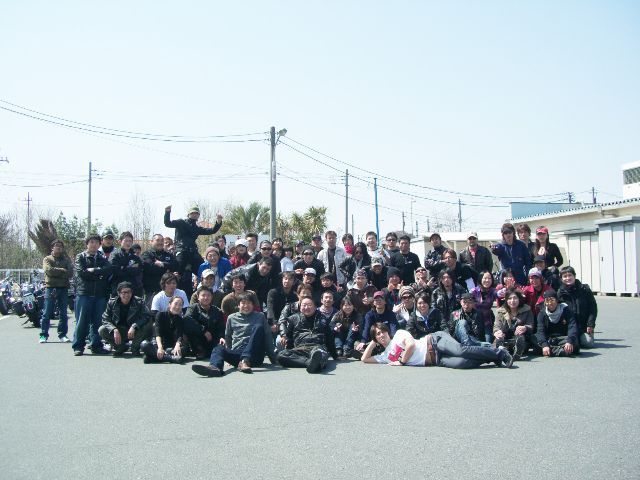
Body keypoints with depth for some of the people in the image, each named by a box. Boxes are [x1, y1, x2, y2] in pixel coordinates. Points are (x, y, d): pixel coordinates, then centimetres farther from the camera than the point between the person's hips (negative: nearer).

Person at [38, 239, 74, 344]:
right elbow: (49, 270, -11)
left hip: (64, 288, 2)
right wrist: (63, 271, -7)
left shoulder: (66, 259, 14)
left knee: (63, 314, 3)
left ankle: (62, 334, 9)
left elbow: (70, 273, -1)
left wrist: (56, 272, -9)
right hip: (51, 288, -2)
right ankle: (44, 335, 2)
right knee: (47, 313, -3)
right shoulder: (47, 259, 9)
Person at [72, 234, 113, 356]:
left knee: (97, 322, 3)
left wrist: (93, 270, -9)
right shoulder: (80, 257, 9)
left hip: (100, 294, 3)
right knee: (82, 322, -3)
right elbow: (81, 272, -7)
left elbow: (108, 270, -2)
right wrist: (99, 274, -3)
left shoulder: (103, 258, 17)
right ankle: (78, 346, 4)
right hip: (84, 293, -3)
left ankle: (96, 346, 10)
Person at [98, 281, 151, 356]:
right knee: (102, 330, -23)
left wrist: (134, 327, -34)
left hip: (135, 332, -2)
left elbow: (146, 316, -20)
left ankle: (135, 347, -4)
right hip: (118, 331, 2)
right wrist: (114, 330, -28)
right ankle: (121, 347, 1)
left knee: (147, 326, -32)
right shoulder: (112, 303, -5)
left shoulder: (139, 302, -9)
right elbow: (105, 319, -9)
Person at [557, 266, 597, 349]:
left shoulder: (584, 289, 2)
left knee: (588, 343, -18)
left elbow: (593, 307, 2)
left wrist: (590, 324, -7)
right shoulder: (560, 293, 3)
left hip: (584, 326, 0)